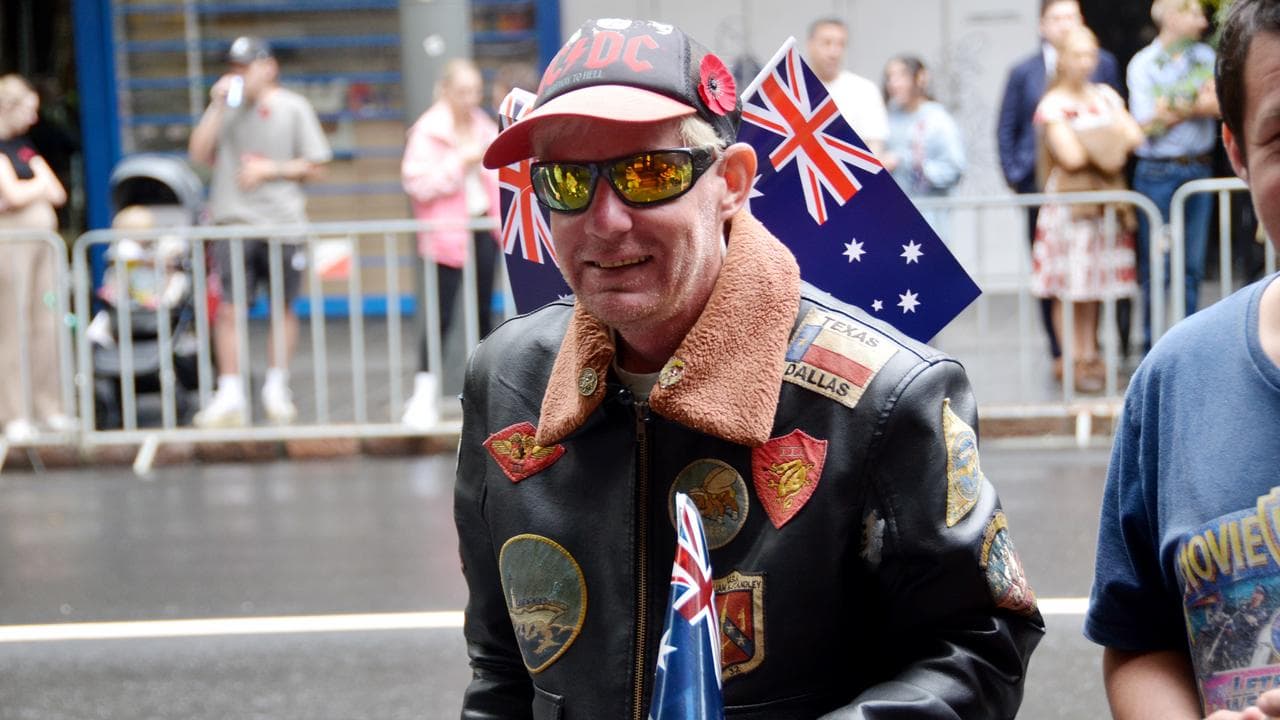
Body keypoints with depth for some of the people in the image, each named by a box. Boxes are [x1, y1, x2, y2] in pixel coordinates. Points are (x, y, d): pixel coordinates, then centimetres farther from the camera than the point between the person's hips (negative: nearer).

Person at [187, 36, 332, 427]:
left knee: (284, 308, 6)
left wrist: (271, 170, -9)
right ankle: (229, 395, -3)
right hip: (234, 219, 1)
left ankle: (276, 388, 20)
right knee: (228, 309, -7)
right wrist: (217, 107, -6)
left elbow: (313, 166, 4)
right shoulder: (227, 107, 10)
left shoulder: (293, 108, 3)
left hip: (283, 221, -1)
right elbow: (200, 153, 0)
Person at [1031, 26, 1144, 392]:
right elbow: (1070, 156, -14)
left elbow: (1134, 136, 4)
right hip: (1070, 196, -5)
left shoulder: (1106, 96, 13)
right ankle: (1073, 362, 0)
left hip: (1106, 198, 5)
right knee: (1068, 286, -5)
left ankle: (1090, 356, 15)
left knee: (1093, 285, 8)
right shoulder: (1052, 105, -5)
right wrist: (1110, 140, 0)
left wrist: (1093, 144, -9)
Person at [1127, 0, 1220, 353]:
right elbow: (1147, 124, -9)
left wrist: (1174, 111, -14)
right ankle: (1153, 347, 7)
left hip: (1199, 170, 4)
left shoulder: (1205, 57, 10)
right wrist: (1197, 107, -10)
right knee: (1154, 267, -1)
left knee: (1192, 265, 6)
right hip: (1157, 173, -4)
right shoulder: (1143, 64, -2)